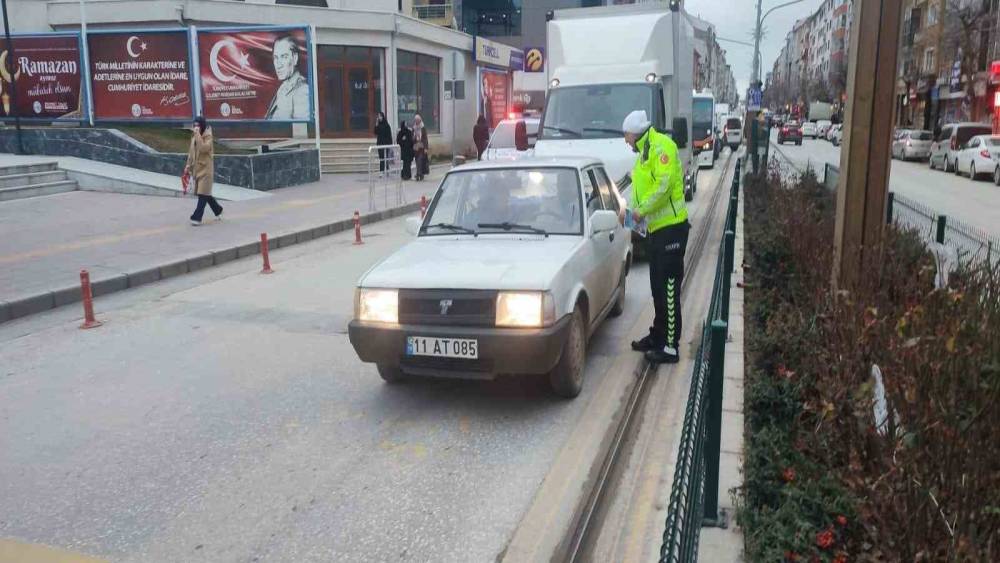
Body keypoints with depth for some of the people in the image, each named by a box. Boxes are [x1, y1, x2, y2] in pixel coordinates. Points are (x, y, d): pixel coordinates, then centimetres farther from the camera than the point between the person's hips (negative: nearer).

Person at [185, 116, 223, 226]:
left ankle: (197, 217, -8)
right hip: (197, 168, 8)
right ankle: (218, 210, 30)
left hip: (206, 168, -8)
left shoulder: (208, 136, -11)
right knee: (205, 193, 14)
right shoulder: (194, 136, 10)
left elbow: (203, 148, -29)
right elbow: (191, 151, 17)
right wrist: (188, 165, 11)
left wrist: (198, 134, -28)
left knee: (203, 194, -7)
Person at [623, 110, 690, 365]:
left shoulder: (661, 147, -12)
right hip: (656, 228, 10)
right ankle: (658, 336, 30)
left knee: (669, 288, -6)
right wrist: (635, 212, 4)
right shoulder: (644, 152, 19)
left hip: (671, 227, -10)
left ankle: (670, 346, -1)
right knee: (658, 287, 17)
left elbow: (663, 185, -23)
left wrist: (641, 210, -15)